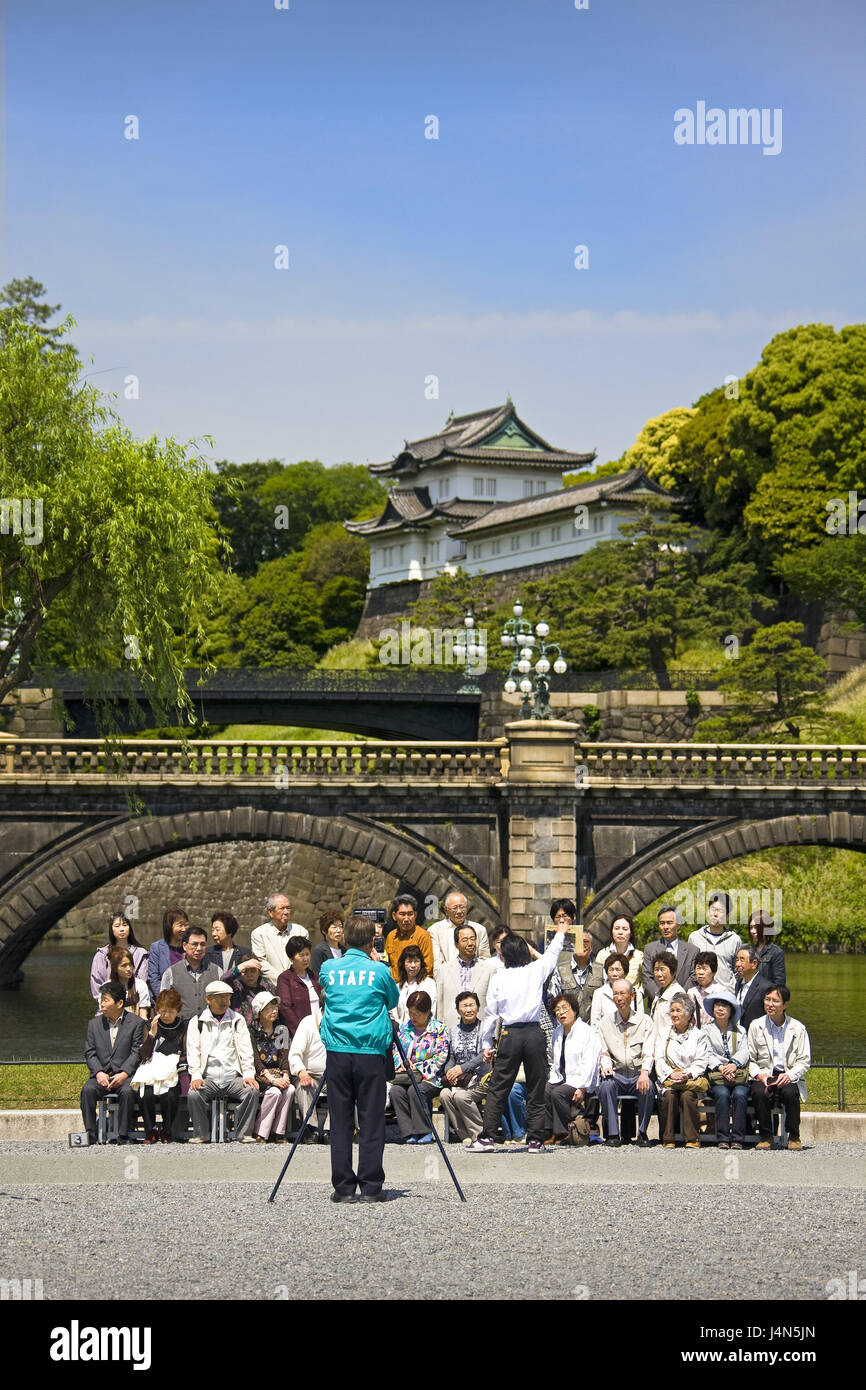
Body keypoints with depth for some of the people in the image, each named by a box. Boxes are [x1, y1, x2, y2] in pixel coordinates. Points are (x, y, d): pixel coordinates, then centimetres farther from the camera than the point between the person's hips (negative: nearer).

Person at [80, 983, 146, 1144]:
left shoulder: (136, 1023, 4)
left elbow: (136, 1053, -3)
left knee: (127, 1091, -34)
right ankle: (90, 1134, -25)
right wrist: (99, 1073, -10)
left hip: (125, 1075, -3)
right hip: (101, 1075, 3)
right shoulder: (94, 1024, 16)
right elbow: (90, 1053, 8)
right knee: (87, 1090, -28)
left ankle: (123, 1135, -27)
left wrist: (124, 1074, -18)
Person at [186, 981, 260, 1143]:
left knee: (252, 1091, -27)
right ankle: (201, 1134, -11)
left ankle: (243, 1134, -13)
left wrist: (248, 1075, -8)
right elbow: (193, 1051, 2)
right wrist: (196, 1076, -13)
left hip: (233, 1077, 1)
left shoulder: (237, 1020, 15)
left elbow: (246, 1050, 8)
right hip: (208, 1077, -1)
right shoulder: (197, 1022, 11)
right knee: (193, 1094, -30)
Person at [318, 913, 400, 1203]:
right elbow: (393, 1000, 15)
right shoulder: (379, 971, -2)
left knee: (340, 1123, 5)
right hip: (371, 1053, -2)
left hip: (337, 1052, 2)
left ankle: (343, 1186, 5)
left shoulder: (328, 969, 4)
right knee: (371, 1121, 2)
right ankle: (371, 1186, 2)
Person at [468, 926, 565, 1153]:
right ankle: (535, 1140, 5)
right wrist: (560, 933, 42)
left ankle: (487, 1137, -2)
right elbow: (552, 953, 23)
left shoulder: (498, 979, 0)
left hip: (510, 1035, -1)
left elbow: (491, 1014, 3)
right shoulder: (536, 971, 2)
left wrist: (487, 1044, 11)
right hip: (535, 1034, 1)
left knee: (497, 1090, 3)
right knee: (536, 1091, 7)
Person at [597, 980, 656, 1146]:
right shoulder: (605, 1022, 12)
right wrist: (605, 1066, -17)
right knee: (606, 1085, -32)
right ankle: (613, 1134, -26)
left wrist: (644, 1072, -22)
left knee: (647, 1087, -33)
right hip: (616, 1075, 1)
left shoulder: (644, 1021, 8)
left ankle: (642, 1133, -17)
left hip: (639, 1074, -1)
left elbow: (648, 1053, -2)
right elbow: (603, 1052, 6)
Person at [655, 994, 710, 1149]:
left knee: (687, 1095, -34)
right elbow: (659, 1060, 7)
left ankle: (692, 1139, -28)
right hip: (668, 1079, 1)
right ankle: (668, 1139, -28)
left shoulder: (698, 1035, 12)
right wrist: (671, 1074, -13)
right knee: (669, 1094, -32)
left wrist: (687, 1074, -17)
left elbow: (701, 1062, 2)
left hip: (691, 1079, -1)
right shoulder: (663, 1034, 18)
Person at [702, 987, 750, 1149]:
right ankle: (722, 1138, -32)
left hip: (738, 1073, 1)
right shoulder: (707, 1030, 16)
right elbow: (708, 1055, 3)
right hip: (716, 1075, -1)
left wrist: (734, 1064, -17)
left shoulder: (740, 1031, 20)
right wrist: (720, 1068, -16)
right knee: (722, 1094, -32)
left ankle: (738, 1138, -31)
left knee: (739, 1094, -31)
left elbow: (744, 1052, 4)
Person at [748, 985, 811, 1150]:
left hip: (789, 1077, -1)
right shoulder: (756, 1026, 8)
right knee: (759, 1092, -33)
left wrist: (789, 1075, -15)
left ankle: (794, 1137, -14)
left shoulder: (798, 1028, 5)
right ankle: (765, 1136, -14)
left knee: (790, 1092, -34)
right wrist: (759, 1075, -12)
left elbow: (804, 1061, 3)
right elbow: (750, 1059, 7)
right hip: (763, 1076, 1)